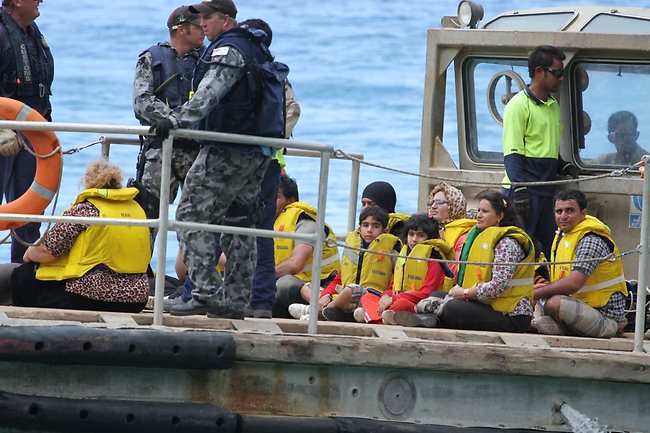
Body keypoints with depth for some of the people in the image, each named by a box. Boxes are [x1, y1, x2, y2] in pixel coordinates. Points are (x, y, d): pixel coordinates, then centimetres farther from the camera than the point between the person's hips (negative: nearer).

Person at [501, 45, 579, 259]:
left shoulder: (553, 105, 17)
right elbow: (512, 153, -14)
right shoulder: (519, 104, -9)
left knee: (546, 248, 7)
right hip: (524, 190, -8)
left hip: (546, 190, 8)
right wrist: (519, 190, -22)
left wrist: (564, 166, 10)